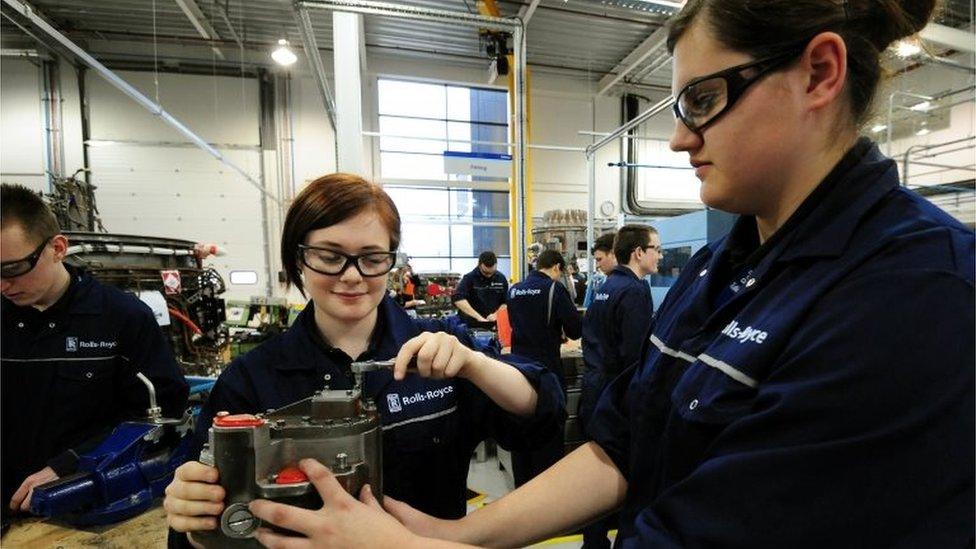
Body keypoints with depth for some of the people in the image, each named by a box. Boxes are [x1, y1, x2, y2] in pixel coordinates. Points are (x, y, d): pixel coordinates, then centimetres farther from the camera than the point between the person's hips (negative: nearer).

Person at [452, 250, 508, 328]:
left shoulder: (501, 279, 4)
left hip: (493, 325, 3)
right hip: (470, 325, -3)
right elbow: (458, 299, -24)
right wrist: (478, 317, -28)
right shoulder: (469, 278, -10)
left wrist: (496, 315, -12)